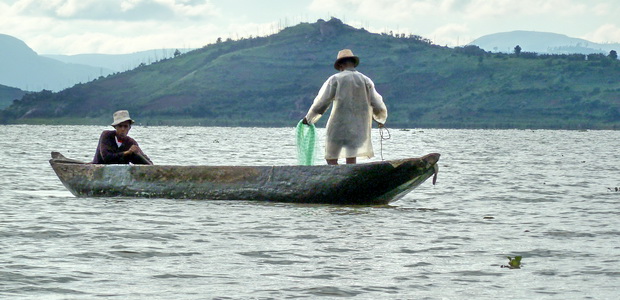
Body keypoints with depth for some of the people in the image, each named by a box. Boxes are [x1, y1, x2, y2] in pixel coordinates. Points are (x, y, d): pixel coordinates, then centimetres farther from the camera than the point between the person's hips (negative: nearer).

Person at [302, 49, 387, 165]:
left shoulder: (335, 79, -1)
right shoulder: (366, 80, 7)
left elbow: (321, 103, -2)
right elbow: (378, 107, 10)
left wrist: (309, 118, 11)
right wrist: (381, 119, 30)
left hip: (339, 125, -3)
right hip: (359, 128, 3)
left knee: (331, 159, 3)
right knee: (351, 161, 3)